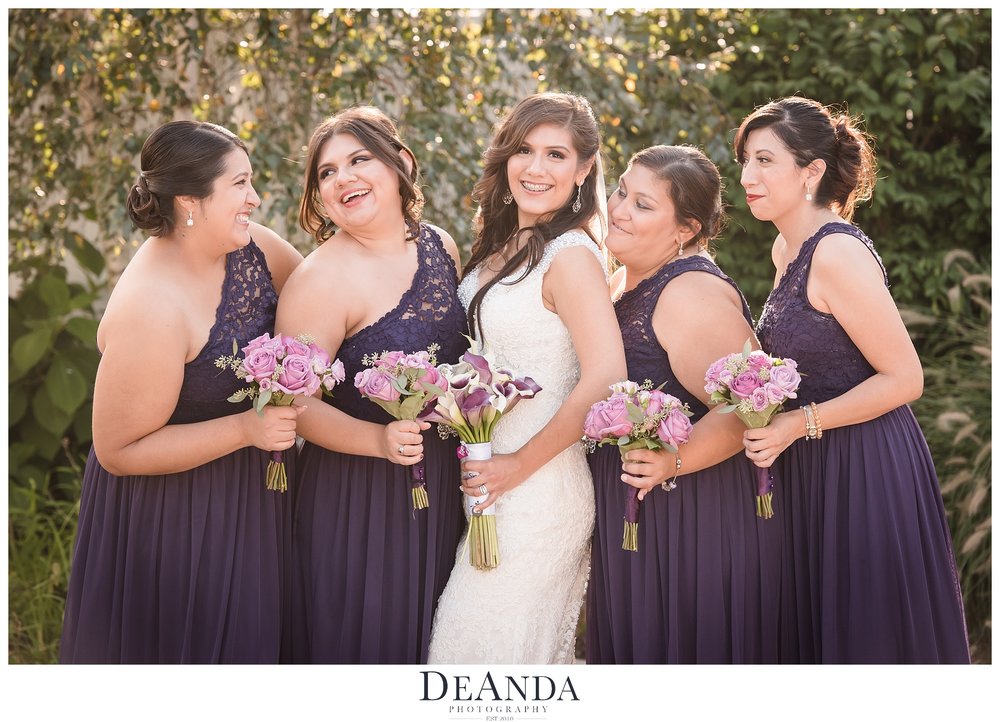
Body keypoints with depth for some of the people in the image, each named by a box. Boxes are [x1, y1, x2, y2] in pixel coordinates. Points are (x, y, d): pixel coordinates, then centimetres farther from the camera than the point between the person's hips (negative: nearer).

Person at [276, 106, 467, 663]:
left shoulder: (440, 246, 2)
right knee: (365, 639, 7)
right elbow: (297, 403, -19)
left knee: (429, 633, 20)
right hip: (359, 497, -6)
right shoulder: (321, 279, -18)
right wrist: (379, 439, -32)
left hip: (442, 487, 6)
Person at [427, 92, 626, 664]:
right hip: (490, 478, 8)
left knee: (483, 642, 1)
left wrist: (520, 464, -16)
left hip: (539, 485, -8)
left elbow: (605, 379, -24)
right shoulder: (501, 247, 9)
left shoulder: (571, 253, -16)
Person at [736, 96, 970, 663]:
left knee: (871, 638, 3)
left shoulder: (838, 253, -19)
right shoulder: (788, 248, 8)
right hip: (814, 469, 9)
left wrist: (802, 423, -21)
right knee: (815, 633, 17)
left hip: (867, 470, -9)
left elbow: (904, 379, -19)